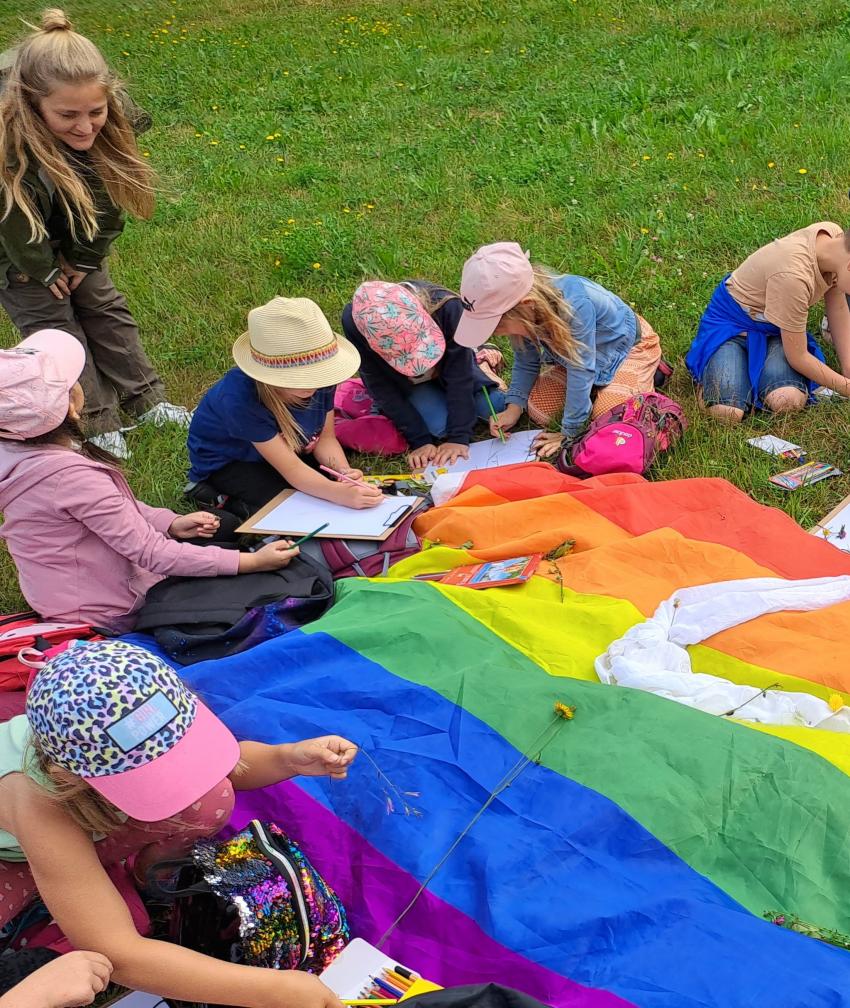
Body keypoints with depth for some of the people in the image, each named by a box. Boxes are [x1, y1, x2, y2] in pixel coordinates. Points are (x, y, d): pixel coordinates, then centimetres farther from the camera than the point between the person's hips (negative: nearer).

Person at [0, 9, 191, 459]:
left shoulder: (103, 134, -25)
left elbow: (109, 203, -12)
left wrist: (85, 260, -7)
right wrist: (45, 271, -14)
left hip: (75, 250, 5)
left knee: (109, 314, 11)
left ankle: (146, 400, 25)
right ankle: (98, 425, 14)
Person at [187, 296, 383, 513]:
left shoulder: (318, 376, -24)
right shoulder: (241, 398, -40)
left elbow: (325, 438, -14)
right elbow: (292, 469, -39)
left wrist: (343, 471, -36)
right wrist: (341, 494, -54)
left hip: (286, 449, 6)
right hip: (225, 463, -5)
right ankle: (217, 497, -4)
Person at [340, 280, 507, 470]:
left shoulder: (447, 306, -38)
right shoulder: (354, 321, -36)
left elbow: (459, 375, -31)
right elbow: (381, 387, -27)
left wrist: (459, 437, -35)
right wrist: (420, 441, -29)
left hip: (447, 364, 1)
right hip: (405, 383, 0)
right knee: (438, 426, -25)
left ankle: (482, 361, 14)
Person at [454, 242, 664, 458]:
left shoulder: (575, 306, -45)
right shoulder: (524, 312, -24)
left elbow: (580, 371, -36)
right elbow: (526, 362, -5)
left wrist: (568, 433, -28)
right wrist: (514, 407, -18)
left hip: (628, 345, -6)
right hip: (576, 351, 6)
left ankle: (649, 374, 3)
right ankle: (596, 382, 16)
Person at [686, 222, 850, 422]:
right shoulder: (793, 276, -37)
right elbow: (797, 358, -24)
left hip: (774, 327, 6)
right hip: (730, 324, -6)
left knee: (789, 400, -25)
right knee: (727, 412, -28)